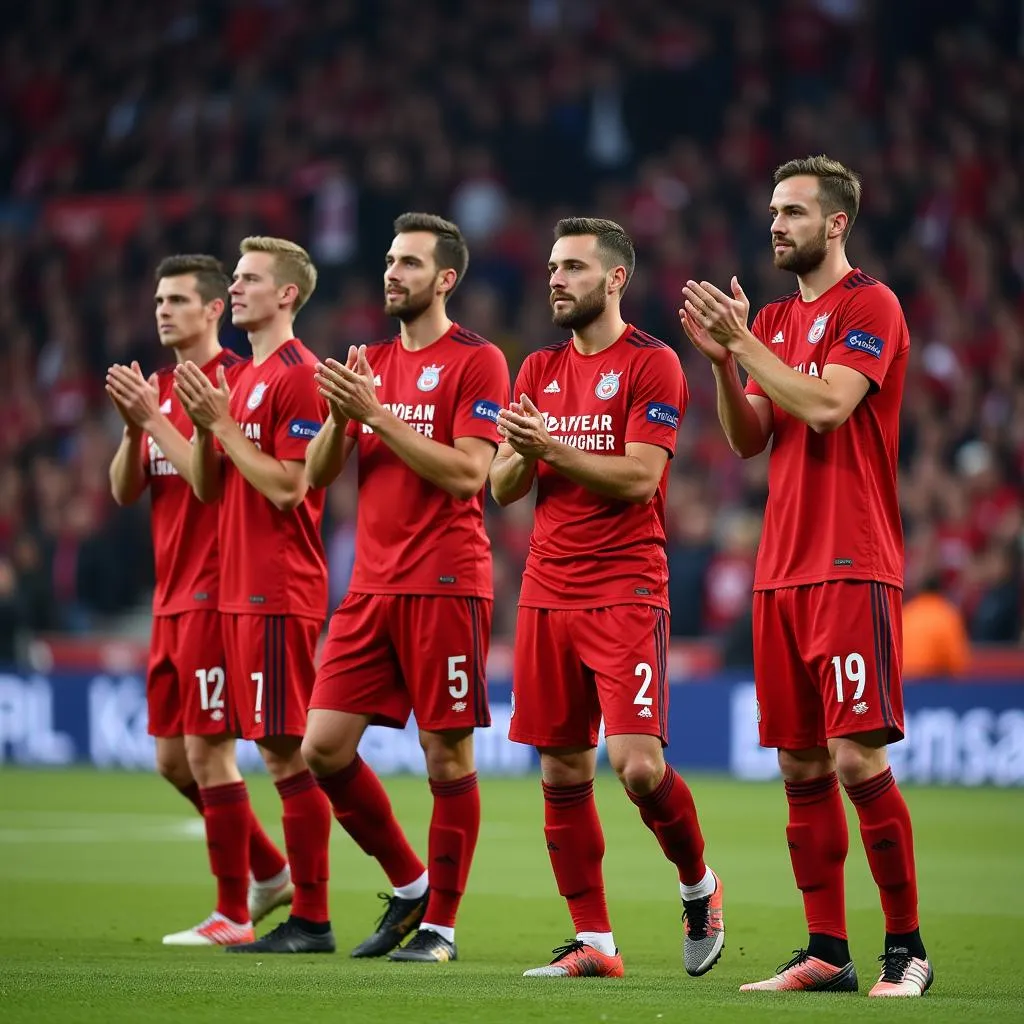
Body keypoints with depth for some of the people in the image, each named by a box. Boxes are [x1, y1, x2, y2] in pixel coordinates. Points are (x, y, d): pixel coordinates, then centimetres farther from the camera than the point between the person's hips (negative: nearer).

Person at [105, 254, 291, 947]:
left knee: (208, 751, -7)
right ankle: (270, 872, 26)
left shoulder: (236, 381, -11)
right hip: (172, 597, 9)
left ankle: (232, 915, 1)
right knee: (172, 757, 12)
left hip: (215, 595, -9)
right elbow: (126, 491, 10)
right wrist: (133, 426, -6)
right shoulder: (160, 388, 14)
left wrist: (152, 417, -19)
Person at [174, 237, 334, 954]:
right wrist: (203, 427, 0)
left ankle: (312, 921, -5)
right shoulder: (244, 380, 18)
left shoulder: (298, 376, -11)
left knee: (287, 748, -8)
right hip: (245, 588, 9)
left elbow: (287, 487, -18)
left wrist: (223, 422, -14)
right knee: (281, 751, 9)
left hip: (280, 591, -9)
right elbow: (210, 490, 17)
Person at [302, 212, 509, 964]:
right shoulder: (372, 363, 16)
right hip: (372, 585, 7)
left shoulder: (477, 361, -4)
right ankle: (408, 884, 18)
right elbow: (317, 473, 13)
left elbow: (467, 472, -15)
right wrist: (340, 416, -7)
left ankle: (440, 923, 7)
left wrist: (377, 413, -17)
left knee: (446, 753, -2)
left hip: (445, 584, -7)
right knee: (324, 748, 1)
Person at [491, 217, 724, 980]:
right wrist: (519, 453, -9)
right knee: (562, 773, 4)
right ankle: (594, 943, 9)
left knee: (636, 764, -16)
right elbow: (503, 489, 12)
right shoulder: (540, 370, 15)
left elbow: (639, 477, -14)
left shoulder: (652, 364, -4)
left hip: (625, 593, -6)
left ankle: (699, 886, 11)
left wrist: (550, 446, -18)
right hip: (547, 594, 6)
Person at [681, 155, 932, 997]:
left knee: (856, 759, -12)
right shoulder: (774, 319, 17)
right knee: (801, 766, 6)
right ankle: (827, 953, 11)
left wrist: (744, 340, -13)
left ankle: (906, 948, -4)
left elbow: (827, 406, -18)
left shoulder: (870, 306, -6)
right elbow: (747, 439, 13)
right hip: (781, 572, 8)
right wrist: (721, 358, -2)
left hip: (852, 571, -8)